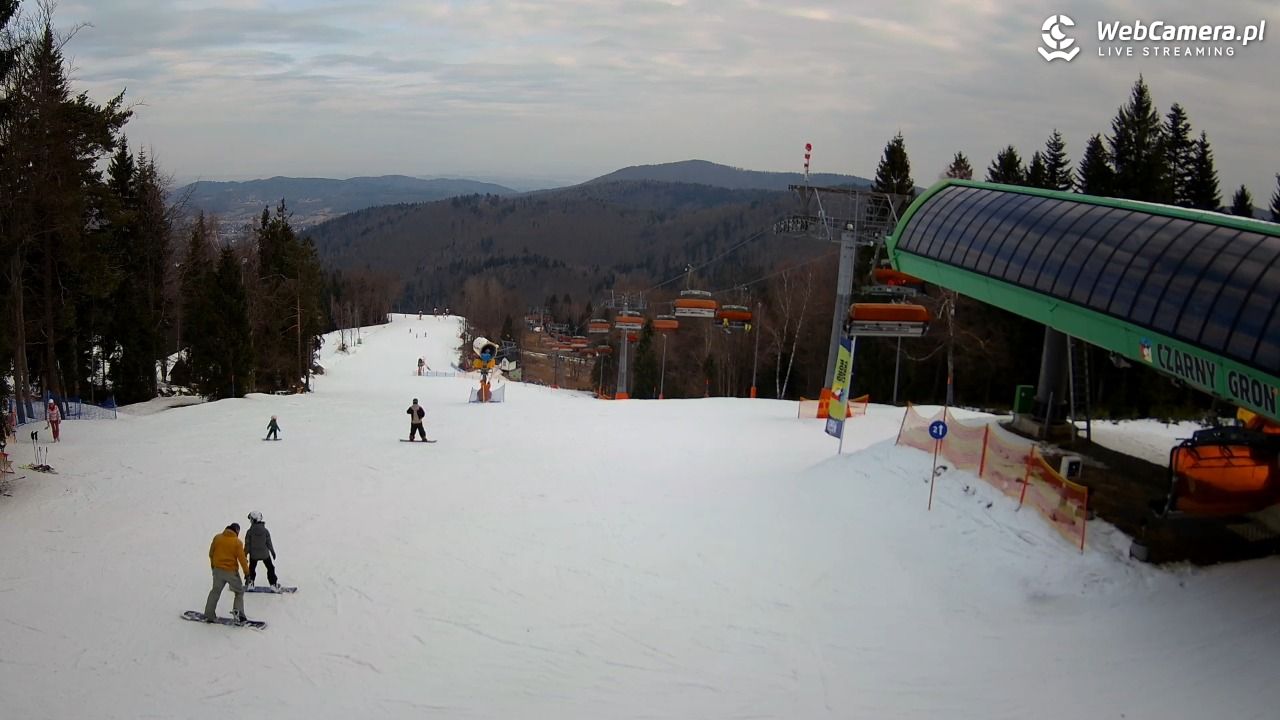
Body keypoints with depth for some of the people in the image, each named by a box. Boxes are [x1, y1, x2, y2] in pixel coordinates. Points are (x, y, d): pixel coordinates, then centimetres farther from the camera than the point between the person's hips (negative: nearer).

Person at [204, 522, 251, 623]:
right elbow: (242, 558, -11)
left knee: (215, 591, 19)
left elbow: (211, 553, 9)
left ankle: (209, 615, 19)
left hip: (217, 570, 4)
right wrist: (247, 572, -4)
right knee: (239, 592, 11)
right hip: (231, 571, -4)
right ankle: (238, 613, -4)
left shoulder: (217, 537, 0)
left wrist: (213, 565, 25)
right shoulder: (237, 542, -11)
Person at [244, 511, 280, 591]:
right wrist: (272, 551, 11)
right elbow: (269, 543, -3)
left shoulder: (250, 531, -13)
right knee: (270, 568, 13)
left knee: (251, 569, 20)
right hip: (265, 554, 0)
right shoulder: (265, 530, -10)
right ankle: (274, 584, 11)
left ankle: (249, 583, 17)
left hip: (253, 554, 0)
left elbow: (247, 545, -8)